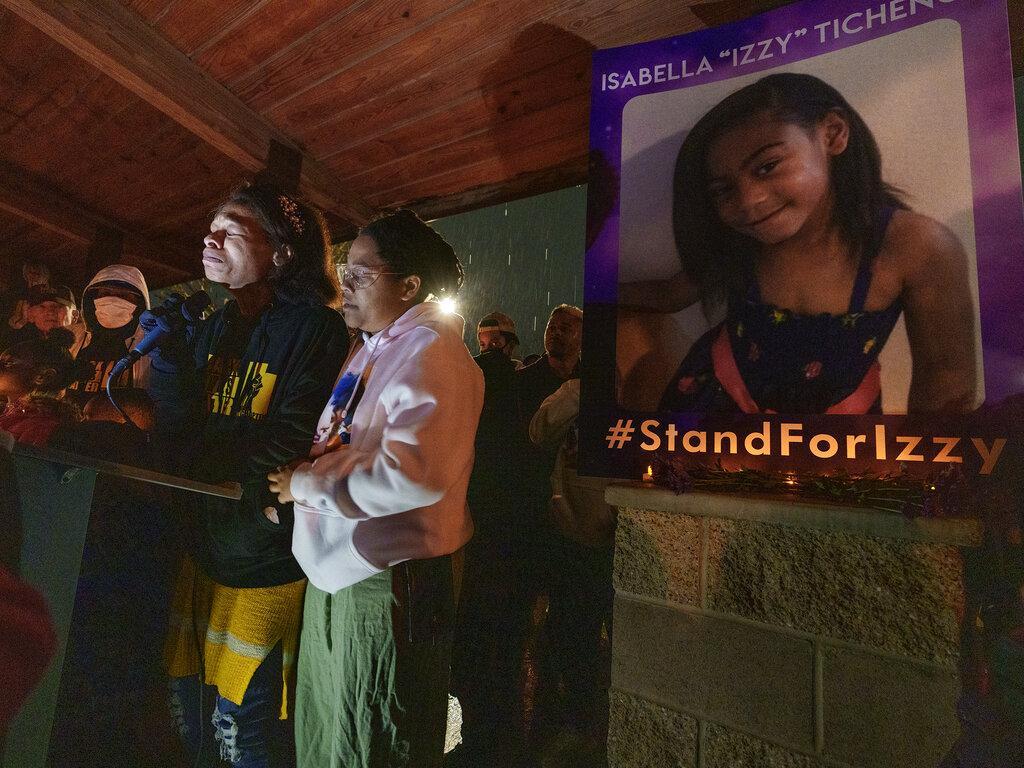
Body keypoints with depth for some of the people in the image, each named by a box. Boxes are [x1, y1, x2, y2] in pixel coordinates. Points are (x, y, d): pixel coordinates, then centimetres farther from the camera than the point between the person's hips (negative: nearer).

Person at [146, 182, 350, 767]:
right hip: (205, 553, 6)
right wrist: (167, 362, -10)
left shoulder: (315, 329, -14)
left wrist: (192, 453, -13)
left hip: (267, 569, -6)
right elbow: (178, 442, 5)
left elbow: (285, 449, -19)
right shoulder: (211, 329, 7)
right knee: (191, 720, 21)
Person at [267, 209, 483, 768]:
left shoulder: (430, 353, -18)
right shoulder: (372, 350, 14)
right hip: (336, 574, 9)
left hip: (389, 583, -9)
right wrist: (296, 474, 5)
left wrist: (307, 483, -18)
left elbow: (413, 473, -32)